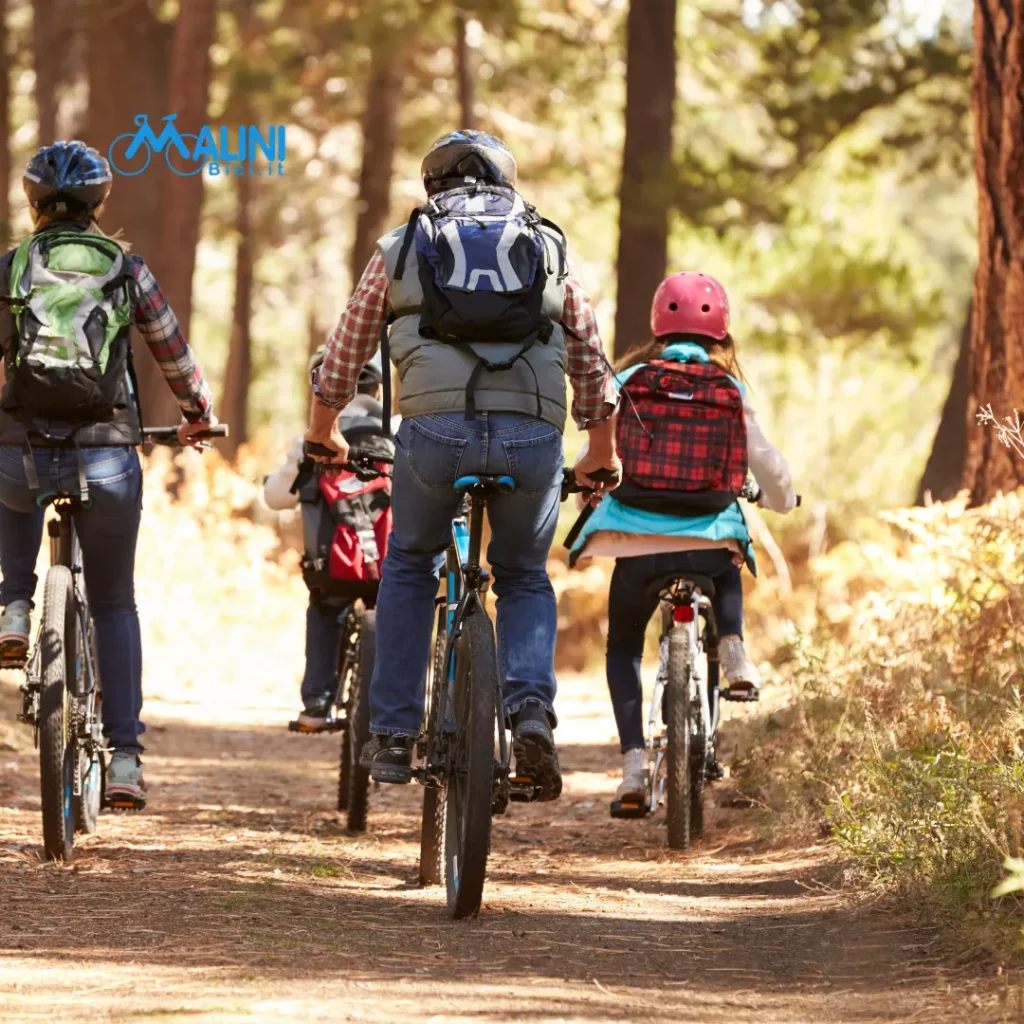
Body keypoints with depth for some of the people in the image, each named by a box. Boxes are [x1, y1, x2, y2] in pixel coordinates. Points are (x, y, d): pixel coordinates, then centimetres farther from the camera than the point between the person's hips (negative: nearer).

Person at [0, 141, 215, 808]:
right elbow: (176, 356, 10)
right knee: (114, 604, 16)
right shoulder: (127, 271, 3)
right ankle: (125, 756, 6)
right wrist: (198, 415, 30)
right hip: (108, 458, 0)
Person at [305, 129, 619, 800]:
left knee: (410, 565, 24)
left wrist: (324, 434, 45)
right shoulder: (550, 248, 23)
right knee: (525, 578, 22)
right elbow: (593, 368, 28)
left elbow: (344, 355, 28)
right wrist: (602, 457, 43)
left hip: (435, 429, -1)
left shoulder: (402, 247, 20)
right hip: (532, 436, 1)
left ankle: (393, 736, 17)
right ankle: (532, 712, -3)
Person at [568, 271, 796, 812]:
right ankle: (733, 652, 12)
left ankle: (633, 762, 2)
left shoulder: (629, 381, 5)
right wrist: (780, 499, 32)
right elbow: (766, 464, 9)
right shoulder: (730, 390, 5)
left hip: (635, 541, -1)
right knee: (727, 570, 38)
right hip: (709, 538, 1)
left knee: (622, 646, 20)